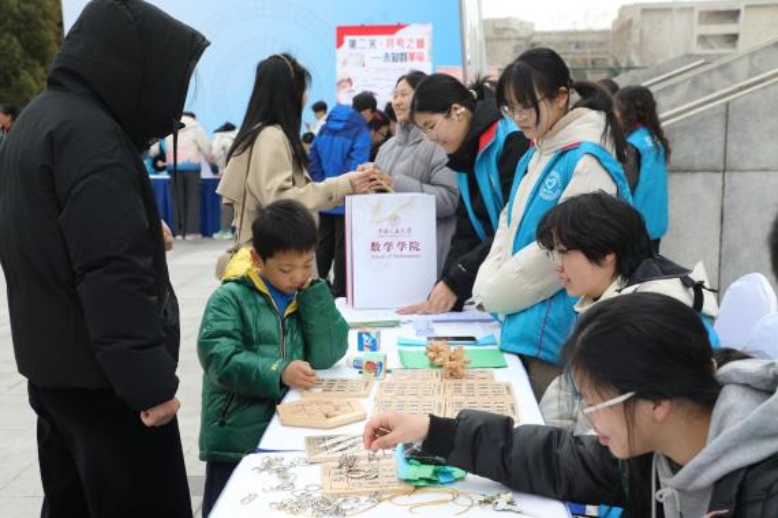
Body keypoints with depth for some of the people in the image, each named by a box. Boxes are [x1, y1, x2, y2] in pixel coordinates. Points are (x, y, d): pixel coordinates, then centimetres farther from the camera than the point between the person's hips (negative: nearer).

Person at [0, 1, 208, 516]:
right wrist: (149, 380, -23)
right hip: (101, 376, -10)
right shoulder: (91, 135, -19)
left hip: (52, 365, 10)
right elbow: (112, 275, -25)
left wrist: (146, 232, 18)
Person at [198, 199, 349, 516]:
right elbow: (219, 359, -17)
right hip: (236, 438, -4)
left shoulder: (309, 297, 9)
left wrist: (313, 290, -7)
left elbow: (328, 354, -4)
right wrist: (278, 373, -27)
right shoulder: (231, 298, -7)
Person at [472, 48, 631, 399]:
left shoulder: (587, 161, -16)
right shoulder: (535, 155, 11)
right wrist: (486, 284, -2)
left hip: (554, 335, -8)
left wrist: (492, 294, -9)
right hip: (523, 327, 8)